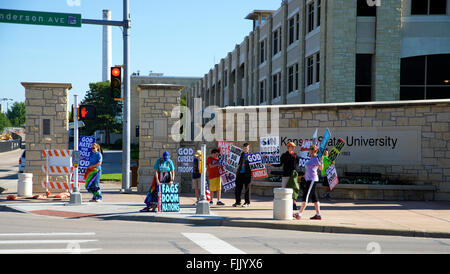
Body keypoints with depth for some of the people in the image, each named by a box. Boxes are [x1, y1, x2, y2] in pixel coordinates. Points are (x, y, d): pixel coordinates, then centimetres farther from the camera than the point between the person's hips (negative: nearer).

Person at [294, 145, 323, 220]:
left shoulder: (315, 159, -13)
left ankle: (299, 214, -11)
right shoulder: (311, 159, 16)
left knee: (305, 197, -10)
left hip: (312, 180, -10)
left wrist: (321, 161, -40)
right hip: (308, 180, 10)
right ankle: (318, 214, 10)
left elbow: (321, 168, -25)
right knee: (313, 197, 9)